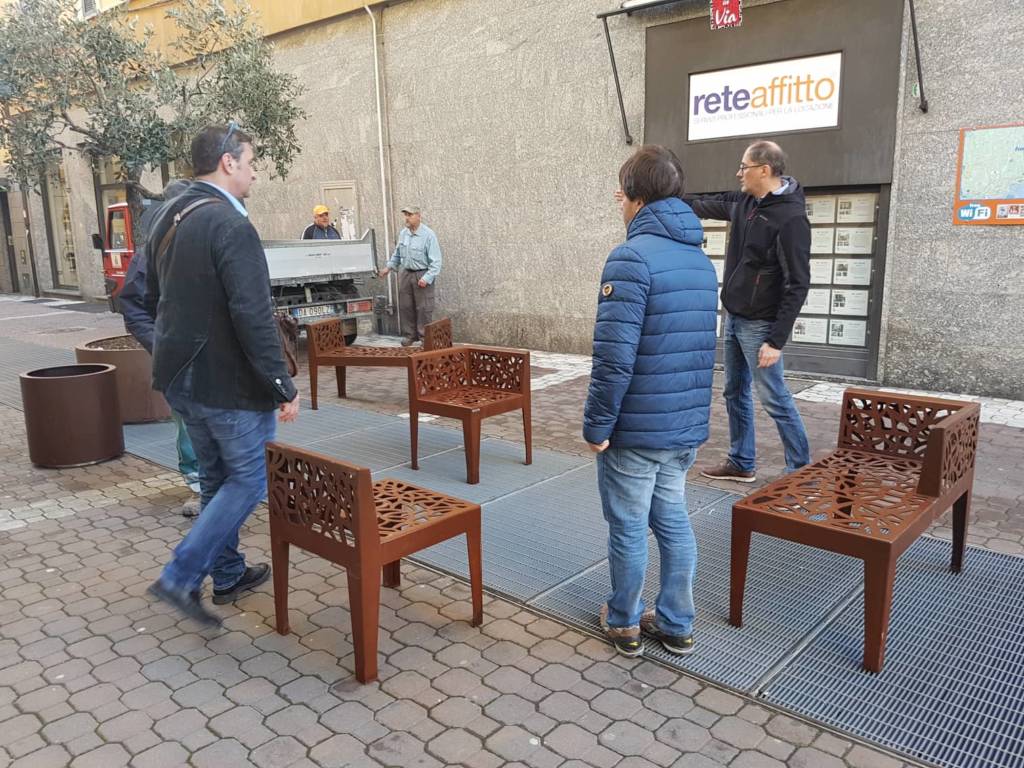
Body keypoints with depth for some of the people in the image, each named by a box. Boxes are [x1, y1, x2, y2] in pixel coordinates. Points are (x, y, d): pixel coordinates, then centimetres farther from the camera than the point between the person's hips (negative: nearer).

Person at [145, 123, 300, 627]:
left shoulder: (168, 220, 11)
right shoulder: (230, 224, -19)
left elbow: (154, 299, 20)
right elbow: (252, 314, -26)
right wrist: (282, 384, -22)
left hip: (179, 377, 9)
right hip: (228, 380, -9)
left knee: (217, 476, 19)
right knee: (250, 478, 4)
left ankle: (228, 575, 30)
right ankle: (181, 577, 1)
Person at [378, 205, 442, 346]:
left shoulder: (428, 235, -13)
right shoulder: (403, 233, 6)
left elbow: (435, 261, -14)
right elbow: (397, 254, 22)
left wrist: (427, 278, -21)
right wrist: (389, 267, 15)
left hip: (422, 275, -6)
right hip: (405, 274, 6)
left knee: (423, 309, -2)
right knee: (405, 307, 9)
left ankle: (424, 337, 8)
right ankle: (409, 335, 20)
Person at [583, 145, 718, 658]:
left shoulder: (633, 257, -17)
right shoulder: (701, 260, 10)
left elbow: (614, 357, -23)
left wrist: (597, 425, -14)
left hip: (635, 428, -7)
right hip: (687, 425, 7)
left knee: (628, 528, 9)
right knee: (673, 520, 17)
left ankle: (624, 624, 26)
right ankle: (676, 625, 29)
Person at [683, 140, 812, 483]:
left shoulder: (791, 217, -19)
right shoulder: (744, 202, 5)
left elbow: (797, 285, -21)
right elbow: (707, 204, 24)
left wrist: (777, 341, -22)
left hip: (759, 325, -9)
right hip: (733, 317, 9)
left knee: (775, 399, -4)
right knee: (735, 392, 16)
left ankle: (801, 470, 10)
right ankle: (741, 463, 29)